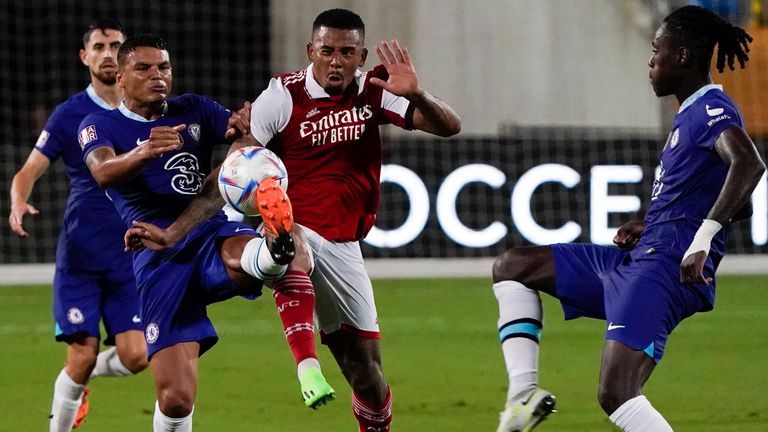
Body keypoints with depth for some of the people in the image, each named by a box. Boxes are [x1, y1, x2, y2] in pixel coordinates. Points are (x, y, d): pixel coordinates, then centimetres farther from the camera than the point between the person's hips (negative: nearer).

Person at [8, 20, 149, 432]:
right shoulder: (69, 115, -1)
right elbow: (29, 171, -5)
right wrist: (19, 202, -26)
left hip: (131, 258, 2)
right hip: (79, 256, -2)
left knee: (134, 356, -9)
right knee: (81, 358, -8)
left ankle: (86, 375, 24)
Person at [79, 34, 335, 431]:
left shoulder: (193, 111, 17)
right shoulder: (100, 126, 8)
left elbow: (248, 141, 2)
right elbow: (104, 172, -15)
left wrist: (244, 132, -24)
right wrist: (145, 152, -37)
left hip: (213, 234, 2)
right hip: (158, 257, -2)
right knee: (176, 398, -10)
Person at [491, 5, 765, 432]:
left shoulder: (711, 109, -11)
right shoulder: (689, 114, 20)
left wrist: (702, 240, -38)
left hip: (664, 270, -11)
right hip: (635, 264, 11)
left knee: (616, 394, -25)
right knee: (511, 266, 17)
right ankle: (524, 392, 1)